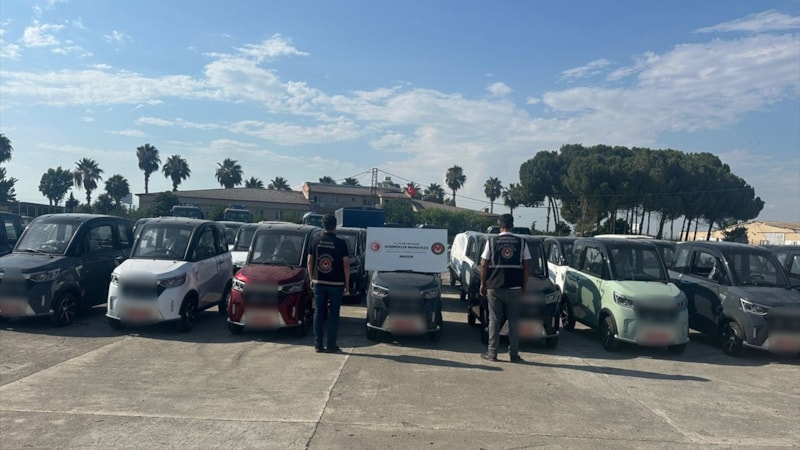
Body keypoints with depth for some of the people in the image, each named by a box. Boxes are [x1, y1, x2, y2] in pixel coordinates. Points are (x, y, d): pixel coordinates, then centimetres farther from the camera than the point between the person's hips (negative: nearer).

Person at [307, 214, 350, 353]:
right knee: (333, 315, 5)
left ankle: (318, 344, 10)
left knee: (318, 313, 9)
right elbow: (346, 265, -7)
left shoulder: (315, 242, 2)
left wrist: (312, 279, 17)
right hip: (336, 284, -2)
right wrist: (347, 284, 2)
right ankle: (331, 345, 7)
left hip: (318, 283, 3)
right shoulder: (341, 243, -7)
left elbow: (310, 262, 7)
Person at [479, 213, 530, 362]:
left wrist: (483, 284, 6)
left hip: (494, 287, -1)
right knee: (514, 320, 7)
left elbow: (484, 264, -1)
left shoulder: (491, 241, -1)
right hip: (514, 288, 1)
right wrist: (525, 285, 9)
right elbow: (525, 266, 2)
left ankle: (492, 353, 7)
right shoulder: (521, 242, 2)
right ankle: (514, 354, 10)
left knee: (494, 320, 6)